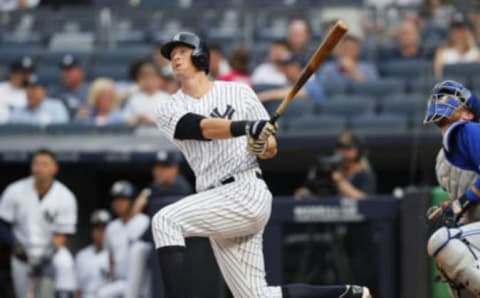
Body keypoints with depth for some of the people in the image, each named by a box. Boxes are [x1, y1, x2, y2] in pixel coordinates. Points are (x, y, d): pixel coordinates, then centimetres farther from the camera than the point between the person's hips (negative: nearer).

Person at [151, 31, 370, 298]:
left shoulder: (238, 92, 7)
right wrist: (244, 127, -29)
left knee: (166, 221, -24)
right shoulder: (169, 110, 11)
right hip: (216, 202, 5)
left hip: (247, 193, -5)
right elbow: (202, 128, -11)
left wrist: (264, 146, -13)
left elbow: (271, 148, 12)